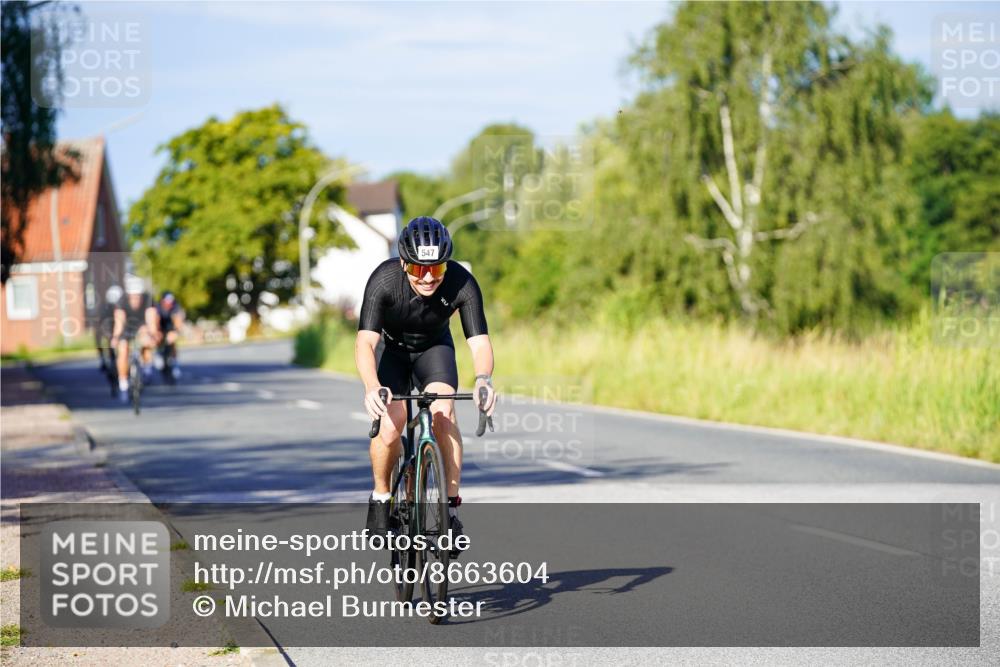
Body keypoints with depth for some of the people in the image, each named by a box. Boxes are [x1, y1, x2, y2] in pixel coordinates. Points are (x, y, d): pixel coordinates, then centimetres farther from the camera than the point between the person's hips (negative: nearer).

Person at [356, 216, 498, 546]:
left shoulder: (462, 283, -31)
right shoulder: (384, 280, -35)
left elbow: (479, 342, -36)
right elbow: (365, 342, -43)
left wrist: (483, 379, -58)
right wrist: (372, 386, -62)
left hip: (434, 346, 1)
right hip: (390, 347, -1)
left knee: (443, 413, -26)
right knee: (389, 427, -21)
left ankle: (451, 506, -15)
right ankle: (380, 497, 6)